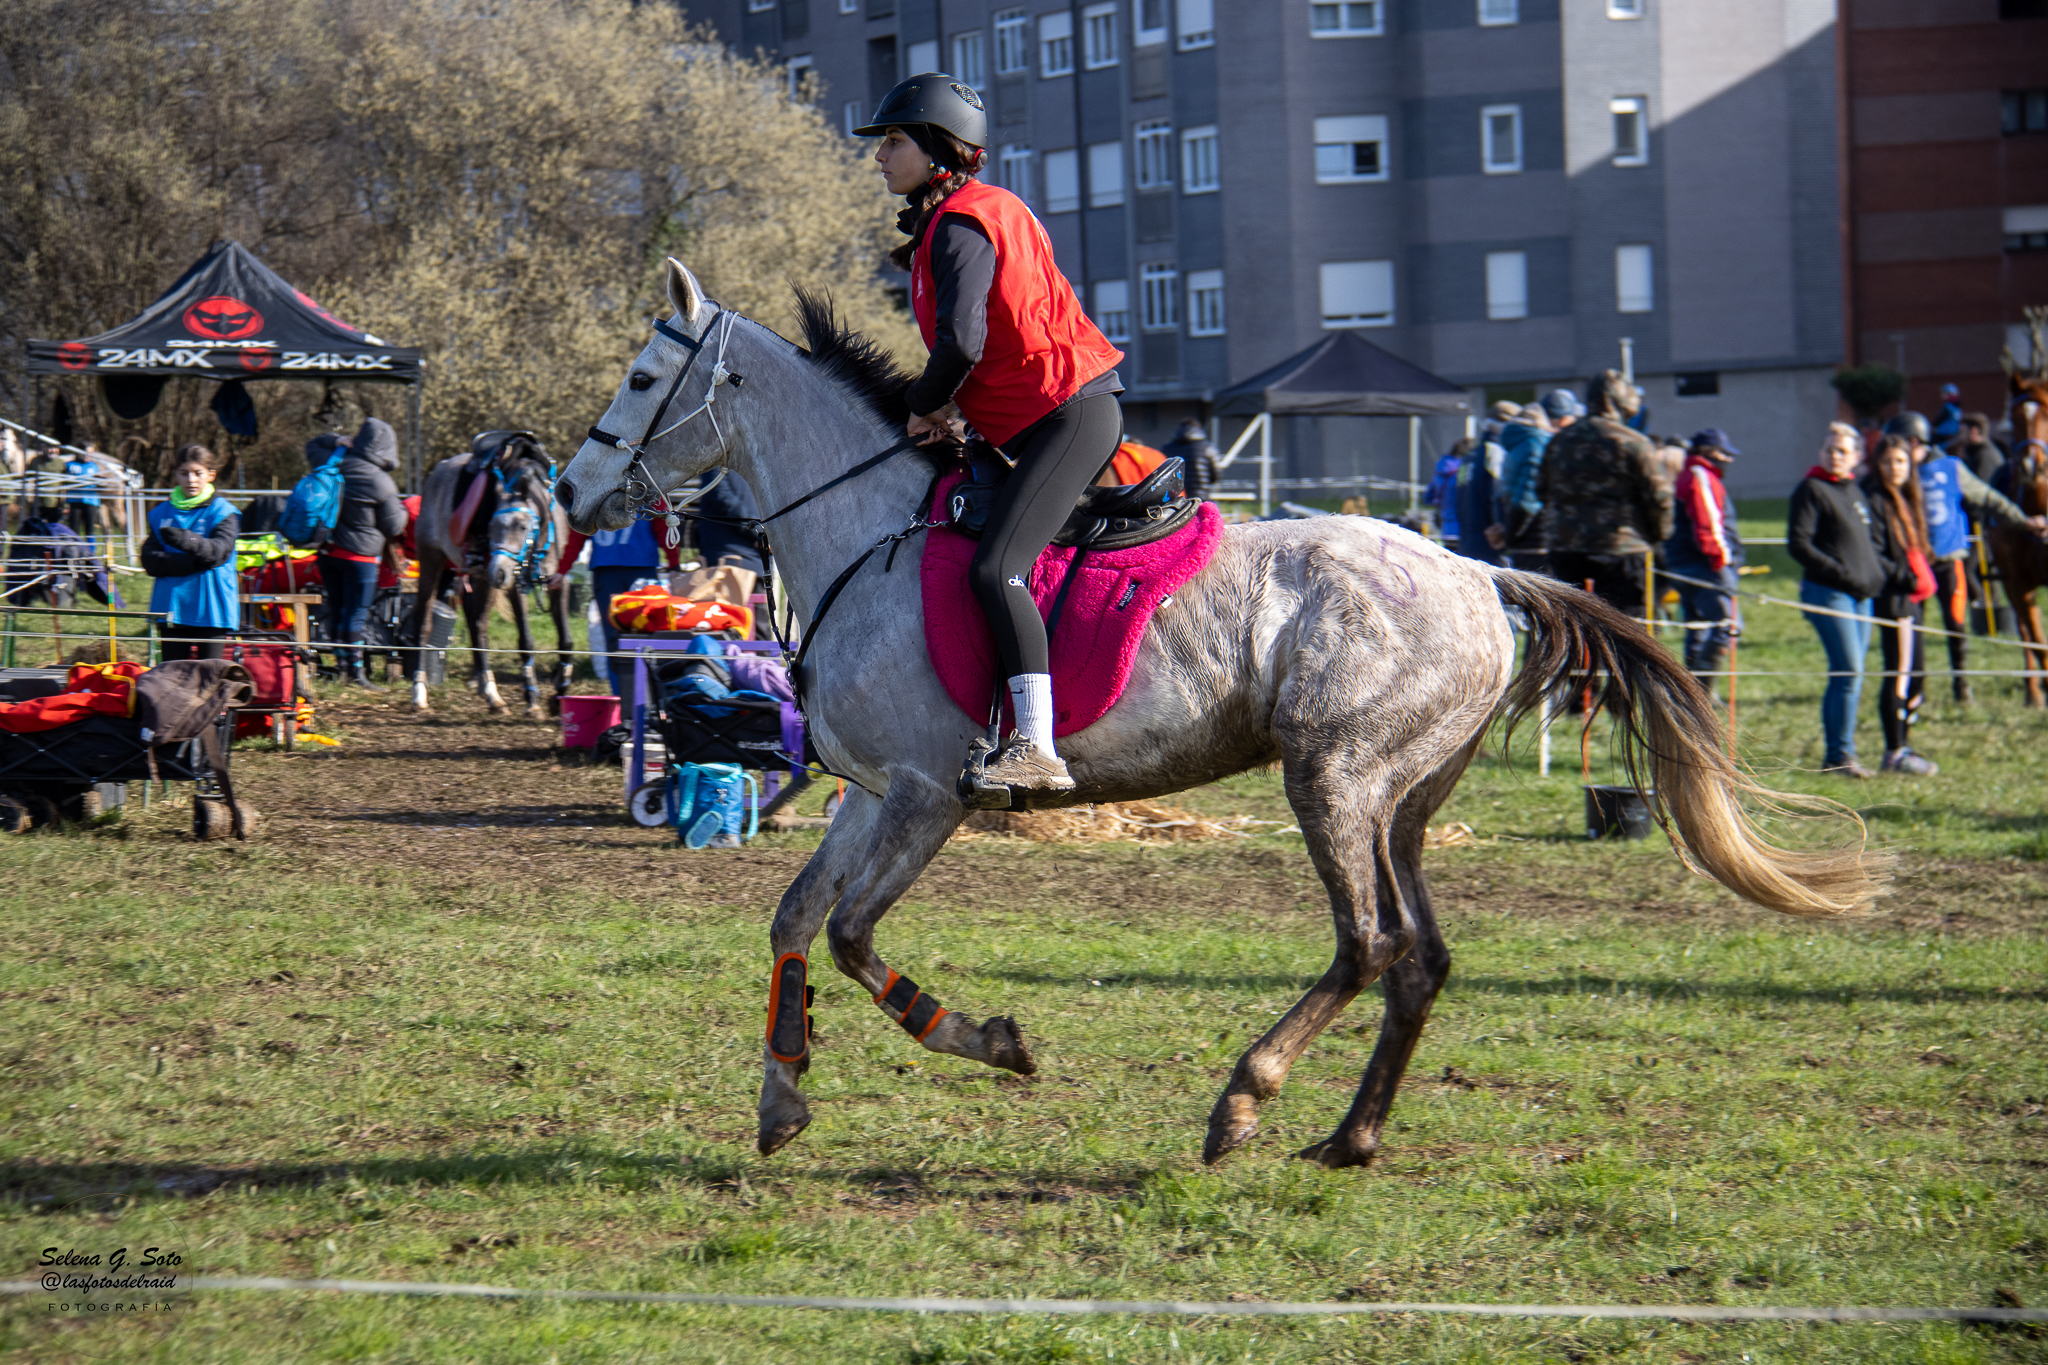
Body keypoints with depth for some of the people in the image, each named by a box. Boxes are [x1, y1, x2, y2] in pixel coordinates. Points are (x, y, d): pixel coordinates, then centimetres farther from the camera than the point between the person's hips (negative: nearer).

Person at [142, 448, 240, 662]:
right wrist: (193, 563, -15)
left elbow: (220, 550, -16)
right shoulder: (162, 513, 10)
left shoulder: (222, 511, 1)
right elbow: (150, 560, 0)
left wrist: (187, 540, -35)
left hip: (210, 606, -3)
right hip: (172, 606, 3)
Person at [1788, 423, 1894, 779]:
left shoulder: (1855, 492, 17)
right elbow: (1799, 545, -13)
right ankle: (1842, 755, -8)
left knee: (1845, 676, 9)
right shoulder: (1811, 490, -6)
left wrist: (1889, 570, 10)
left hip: (1859, 595, 8)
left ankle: (1835, 756, 14)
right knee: (1850, 672, -13)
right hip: (1827, 592, -8)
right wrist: (1841, 574, -19)